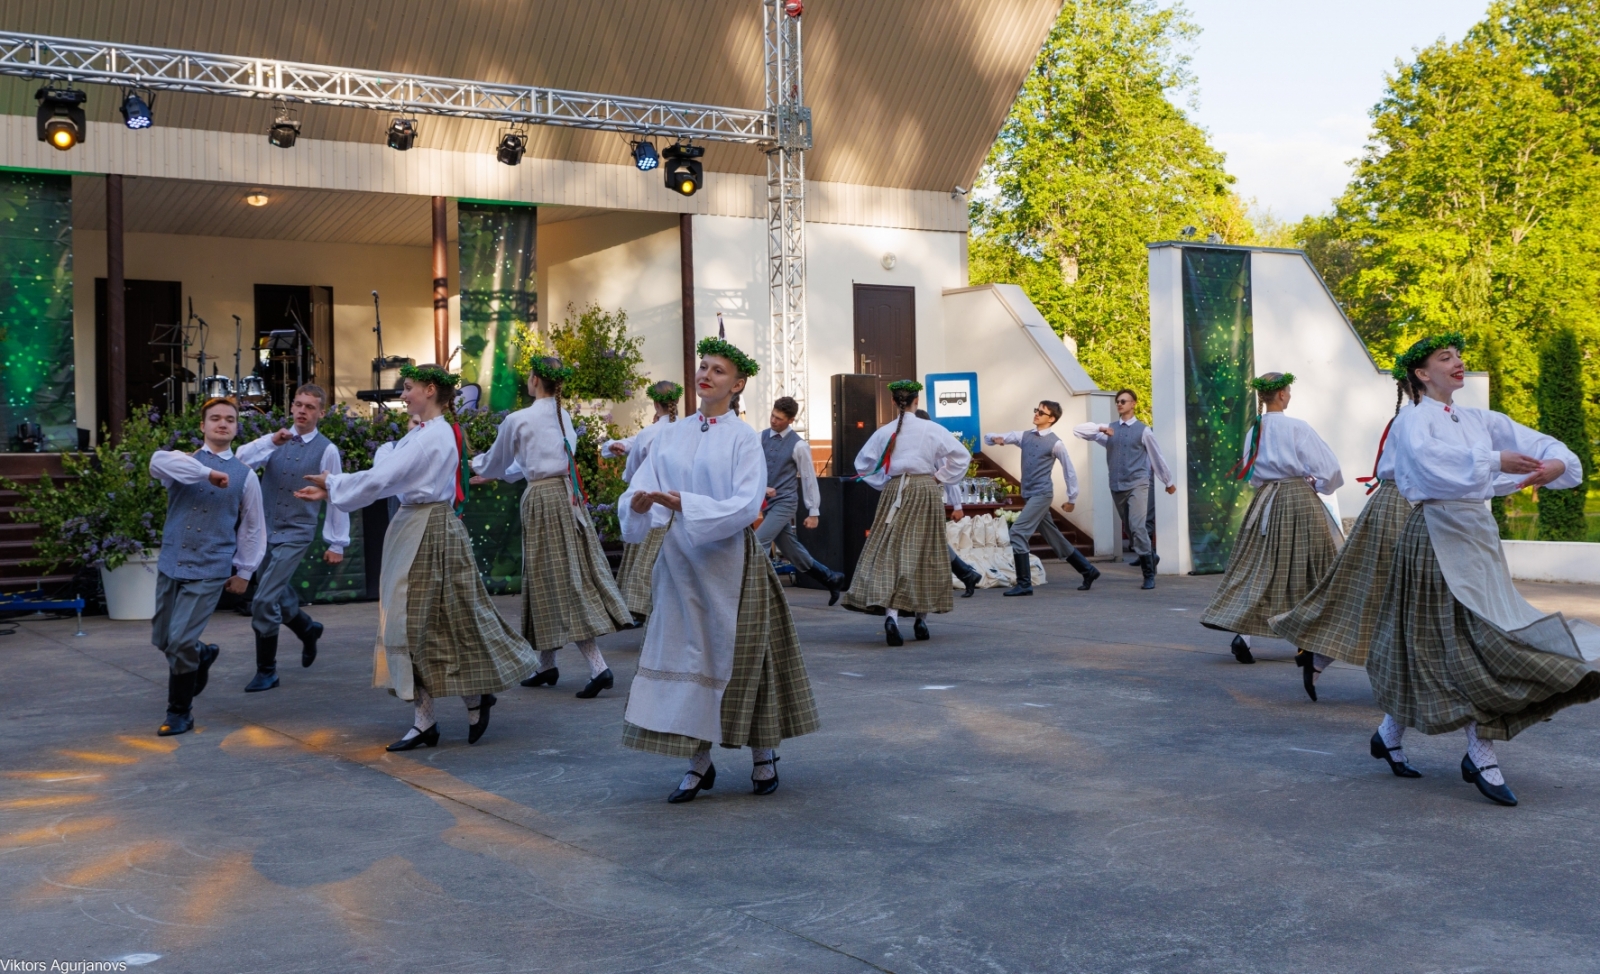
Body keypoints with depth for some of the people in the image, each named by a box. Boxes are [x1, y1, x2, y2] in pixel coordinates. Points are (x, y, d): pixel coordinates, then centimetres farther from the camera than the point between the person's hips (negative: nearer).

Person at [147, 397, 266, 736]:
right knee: (161, 639, 13)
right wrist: (207, 472, -29)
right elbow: (158, 461, -22)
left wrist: (244, 571, 7)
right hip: (170, 564, 3)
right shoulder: (183, 462, 4)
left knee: (181, 641, -10)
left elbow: (253, 529, 9)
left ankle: (180, 713, 9)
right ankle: (201, 656, 46)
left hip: (209, 571, -3)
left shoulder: (245, 475, 3)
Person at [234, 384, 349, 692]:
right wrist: (272, 441, -27)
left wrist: (337, 543, -1)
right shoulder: (275, 442, 3)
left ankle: (266, 671, 4)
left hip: (295, 534, -4)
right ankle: (308, 629, 49)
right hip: (265, 529, 4)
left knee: (264, 601, -12)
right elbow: (241, 461, -13)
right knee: (278, 598, 17)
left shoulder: (327, 450, -7)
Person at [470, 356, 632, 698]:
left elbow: (495, 462, 10)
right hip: (568, 494, 7)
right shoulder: (563, 417, 11)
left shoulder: (517, 420, -8)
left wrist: (477, 464, 33)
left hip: (542, 500, -7)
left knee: (559, 583, -6)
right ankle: (546, 666, 22)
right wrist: (497, 474, 38)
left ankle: (598, 667, -14)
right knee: (577, 574, 11)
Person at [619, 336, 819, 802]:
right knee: (688, 654, 4)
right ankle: (699, 761, 13)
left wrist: (684, 504, -25)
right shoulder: (671, 436, 8)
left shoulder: (743, 438, -5)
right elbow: (640, 489, 0)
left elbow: (745, 506, -16)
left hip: (729, 559, -4)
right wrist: (639, 506, -23)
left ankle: (764, 754, 21)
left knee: (742, 657, 4)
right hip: (681, 558, 4)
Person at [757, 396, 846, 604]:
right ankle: (831, 579, 32)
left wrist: (813, 512, -4)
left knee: (758, 545, -18)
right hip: (767, 503, 6)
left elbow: (809, 478, -6)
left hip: (785, 503, -6)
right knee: (792, 551, 14)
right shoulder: (760, 438, 1)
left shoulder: (798, 445, -11)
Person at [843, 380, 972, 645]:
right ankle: (921, 619, 17)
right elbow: (961, 455, -6)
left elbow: (862, 463, 7)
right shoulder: (931, 429, -4)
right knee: (925, 555, 9)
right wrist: (939, 477, 2)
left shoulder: (884, 432, 1)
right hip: (926, 491, -1)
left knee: (890, 552, -2)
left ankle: (890, 614, -23)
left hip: (894, 492, 1)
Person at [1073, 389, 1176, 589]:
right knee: (1129, 530, 11)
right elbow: (1077, 430, 4)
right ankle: (1150, 558, 31)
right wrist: (1100, 429, -11)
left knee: (1137, 528, -17)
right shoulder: (1109, 430, 9)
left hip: (1137, 485, -4)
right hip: (1117, 487, 5)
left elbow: (1156, 457, 9)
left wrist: (1168, 482, 17)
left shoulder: (1143, 430, 1)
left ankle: (1149, 574, -10)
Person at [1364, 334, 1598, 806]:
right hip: (1438, 535, -7)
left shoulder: (1479, 420, 14)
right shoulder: (1413, 420, -6)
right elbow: (1428, 457, -28)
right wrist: (1496, 461, -34)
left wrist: (1554, 463, -17)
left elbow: (1535, 442, 5)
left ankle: (1389, 735, 21)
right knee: (1471, 643, -8)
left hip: (1477, 534, 7)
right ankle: (1482, 757, -1)